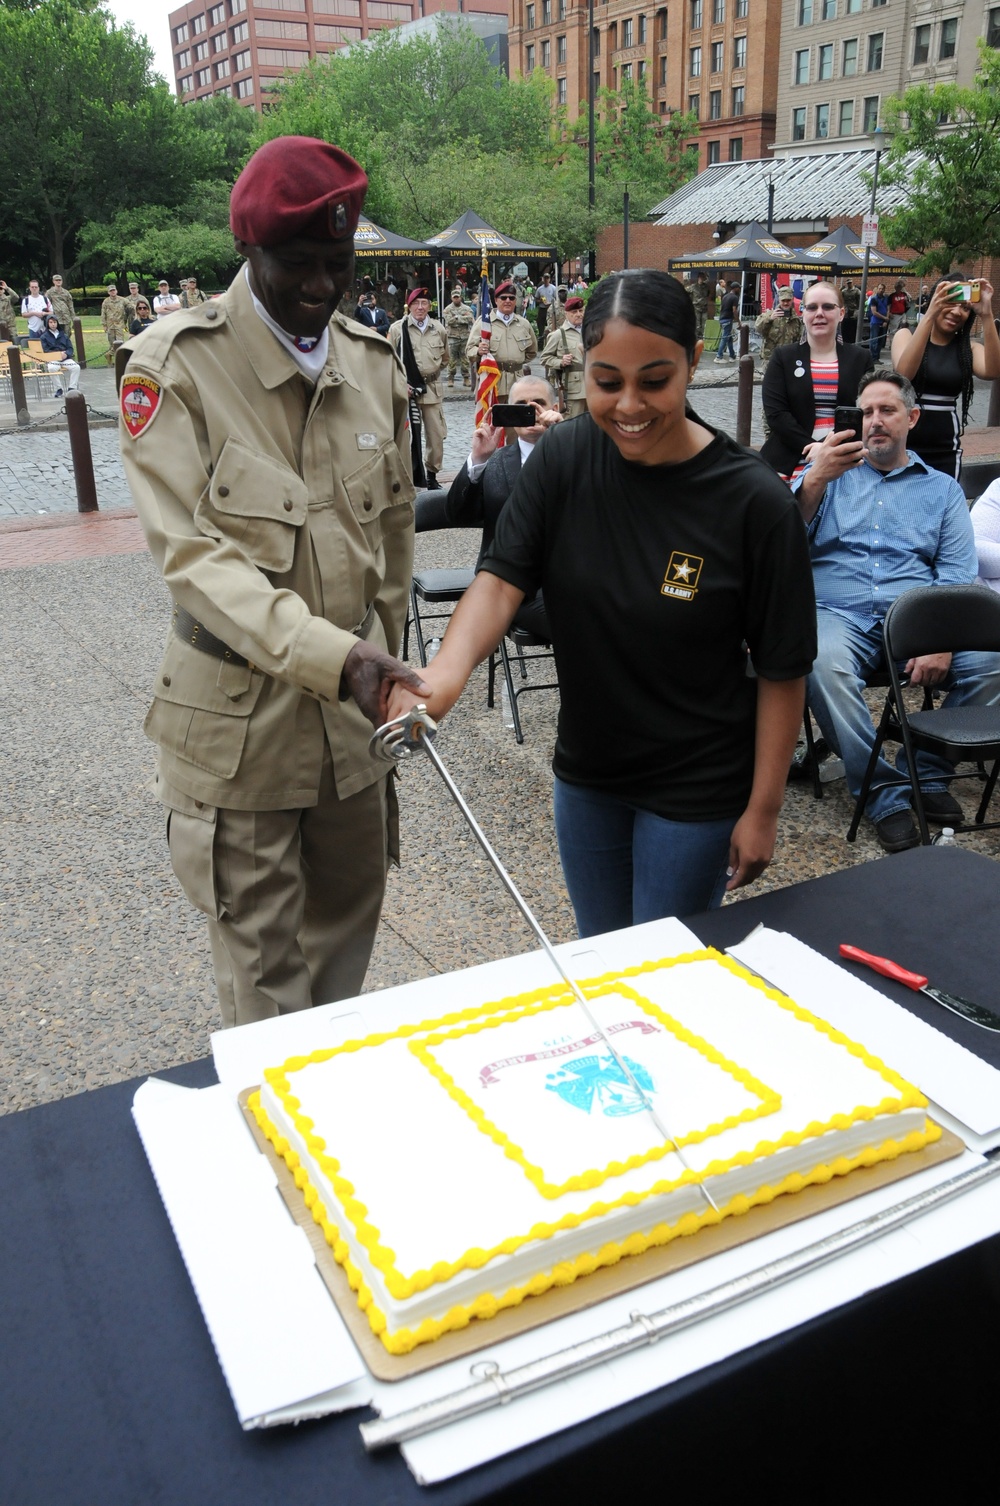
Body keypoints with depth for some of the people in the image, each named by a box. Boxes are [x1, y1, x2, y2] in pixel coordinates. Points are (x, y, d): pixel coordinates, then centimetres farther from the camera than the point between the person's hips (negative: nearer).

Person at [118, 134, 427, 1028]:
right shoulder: (174, 366, -12)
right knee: (263, 964, 7)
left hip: (354, 703, 5)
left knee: (349, 925, 19)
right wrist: (328, 653, -34)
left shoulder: (375, 363, 5)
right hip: (239, 713, -5)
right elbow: (191, 549, -21)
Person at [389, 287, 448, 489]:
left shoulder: (438, 329, 5)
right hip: (406, 388, -3)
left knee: (436, 434, 4)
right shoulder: (397, 328, -3)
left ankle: (432, 474, 18)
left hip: (432, 389, 3)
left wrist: (431, 372, 15)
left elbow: (445, 357, 22)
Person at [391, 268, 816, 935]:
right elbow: (503, 577, -15)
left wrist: (762, 810, -10)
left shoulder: (755, 501, -20)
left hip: (696, 789, -4)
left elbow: (782, 670, -14)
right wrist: (447, 671, -36)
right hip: (586, 770, 4)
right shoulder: (563, 459, -10)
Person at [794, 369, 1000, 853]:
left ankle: (928, 772, -5)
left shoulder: (942, 488, 19)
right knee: (824, 664, -36)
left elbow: (958, 574, 6)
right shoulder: (829, 472, 18)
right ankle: (885, 794, -22)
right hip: (839, 613, -1)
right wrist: (816, 479, -18)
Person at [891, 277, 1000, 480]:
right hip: (903, 443, -2)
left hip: (945, 450, 2)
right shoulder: (907, 335, 1)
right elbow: (903, 374, -21)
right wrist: (930, 315, -27)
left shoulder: (969, 347, 6)